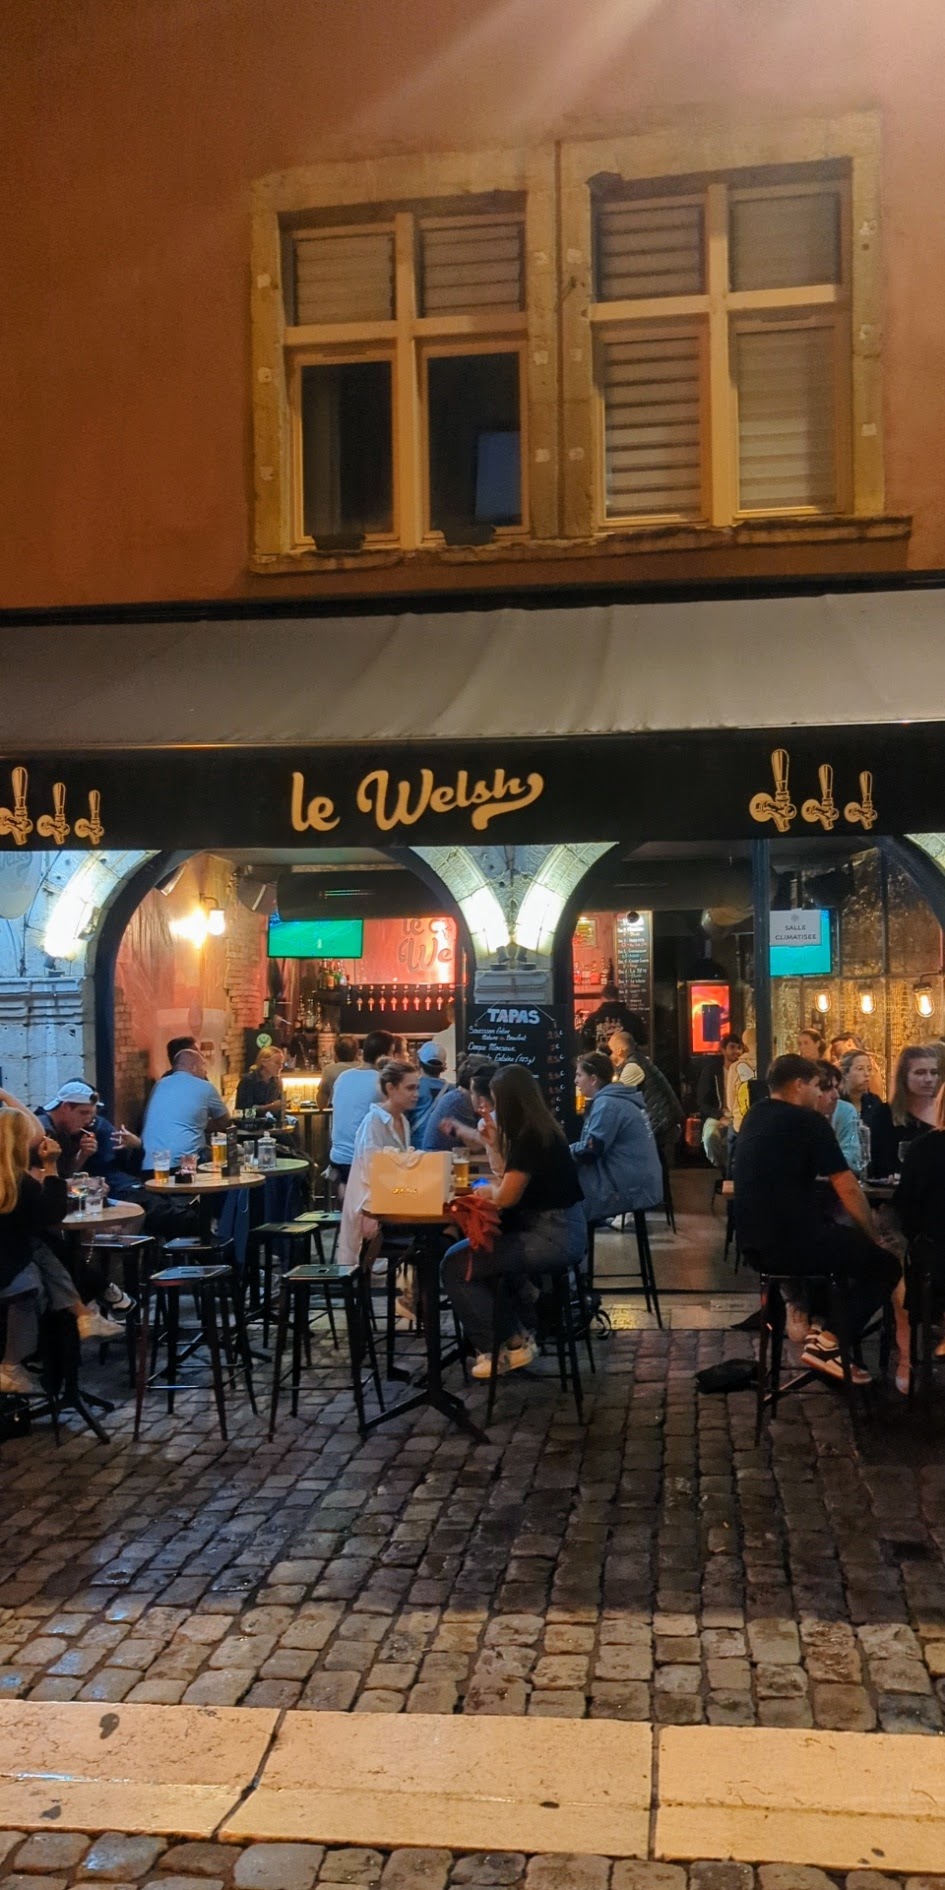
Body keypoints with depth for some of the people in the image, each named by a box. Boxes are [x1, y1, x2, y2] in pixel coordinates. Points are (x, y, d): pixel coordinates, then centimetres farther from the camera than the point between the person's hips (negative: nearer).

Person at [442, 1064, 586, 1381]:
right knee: (484, 1250, 27)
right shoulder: (540, 1127, 11)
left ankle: (493, 1351, 5)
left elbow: (506, 1197, -16)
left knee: (456, 1264, -8)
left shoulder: (530, 1135, -18)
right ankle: (518, 1336, 23)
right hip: (559, 1229, 10)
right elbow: (515, 1184, 18)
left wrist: (489, 1187, 3)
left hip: (554, 1236, -10)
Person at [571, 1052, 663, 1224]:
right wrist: (569, 1149, 6)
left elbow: (591, 1150, -19)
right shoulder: (618, 1099, 15)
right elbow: (599, 1147, 15)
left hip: (629, 1189, -9)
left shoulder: (606, 1103, -14)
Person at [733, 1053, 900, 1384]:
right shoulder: (808, 1121, -9)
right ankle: (827, 1343, -1)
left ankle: (806, 1312, 21)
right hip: (793, 1243, -8)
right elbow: (848, 1190, -10)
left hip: (754, 1243, 8)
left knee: (841, 1236, 32)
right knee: (885, 1264, 11)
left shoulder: (754, 1116, 13)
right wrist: (871, 1236, 5)